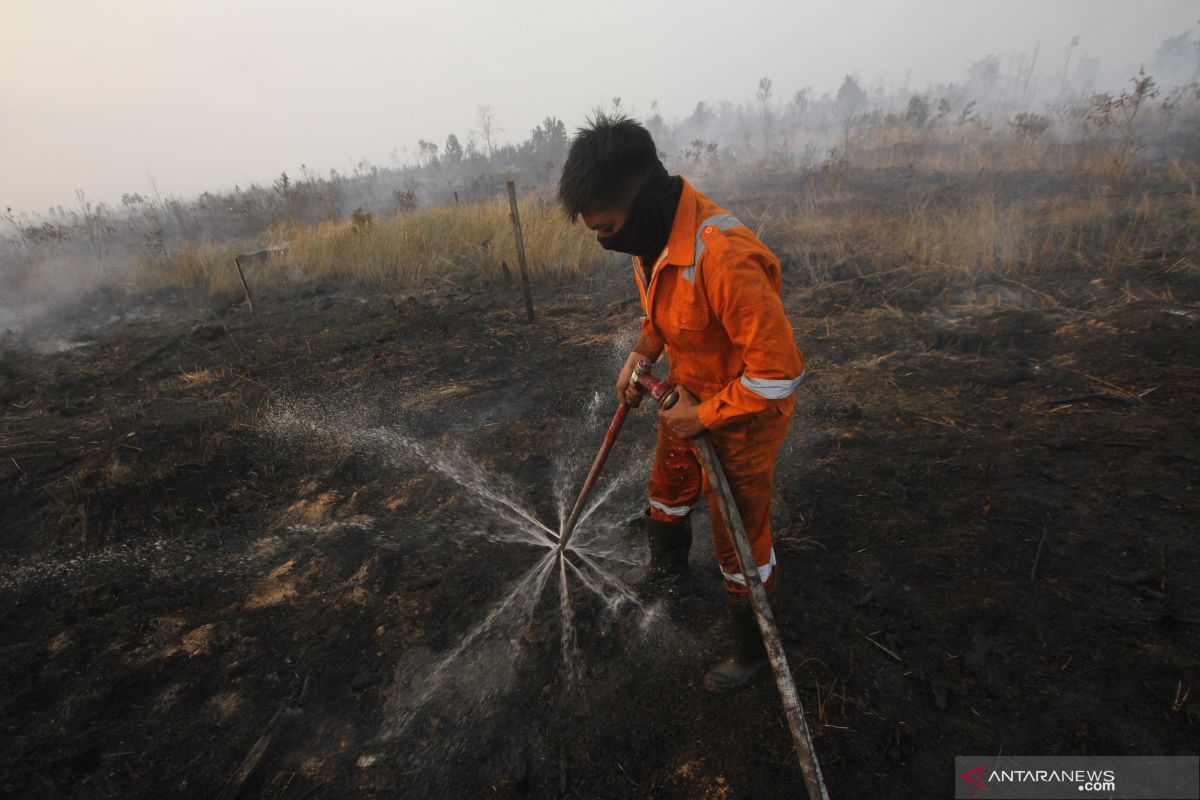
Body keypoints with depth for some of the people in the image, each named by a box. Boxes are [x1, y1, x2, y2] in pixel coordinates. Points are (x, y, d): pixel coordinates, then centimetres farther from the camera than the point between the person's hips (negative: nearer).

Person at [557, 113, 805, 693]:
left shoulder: (723, 256, -37)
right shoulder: (653, 234, -8)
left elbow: (778, 373, -32)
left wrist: (702, 416, -21)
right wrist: (642, 353, -1)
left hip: (745, 412, -8)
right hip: (689, 395, 8)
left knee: (740, 538, 8)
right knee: (667, 491, 28)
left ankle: (753, 652, 36)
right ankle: (667, 568, 60)